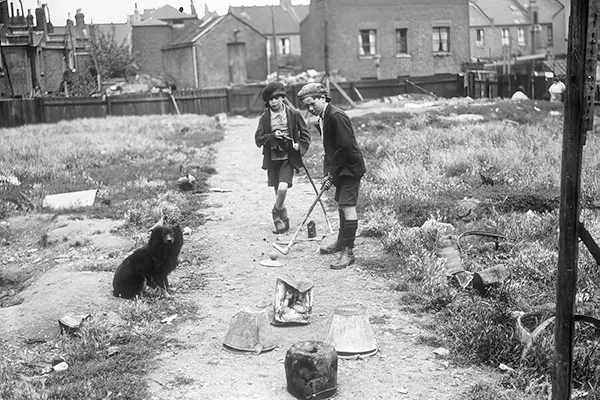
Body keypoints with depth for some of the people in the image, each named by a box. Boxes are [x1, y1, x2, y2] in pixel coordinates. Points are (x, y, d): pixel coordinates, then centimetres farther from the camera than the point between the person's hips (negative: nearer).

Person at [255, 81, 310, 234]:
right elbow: (258, 139, -2)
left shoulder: (294, 114, -2)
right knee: (278, 192, 9)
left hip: (288, 158, -2)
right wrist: (272, 136, -18)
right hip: (272, 159, 2)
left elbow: (305, 135, 5)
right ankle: (283, 221, 25)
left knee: (283, 188, -20)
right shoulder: (264, 118, 2)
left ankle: (276, 214, 7)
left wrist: (300, 146, -12)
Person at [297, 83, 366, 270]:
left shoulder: (337, 116, -20)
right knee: (341, 204, 19)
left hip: (350, 167, -10)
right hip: (339, 167, 10)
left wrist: (332, 175, -18)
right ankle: (342, 242, 34)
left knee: (347, 205, -10)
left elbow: (345, 147, -23)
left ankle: (348, 252, -5)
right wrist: (329, 173, 4)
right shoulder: (322, 118, 9)